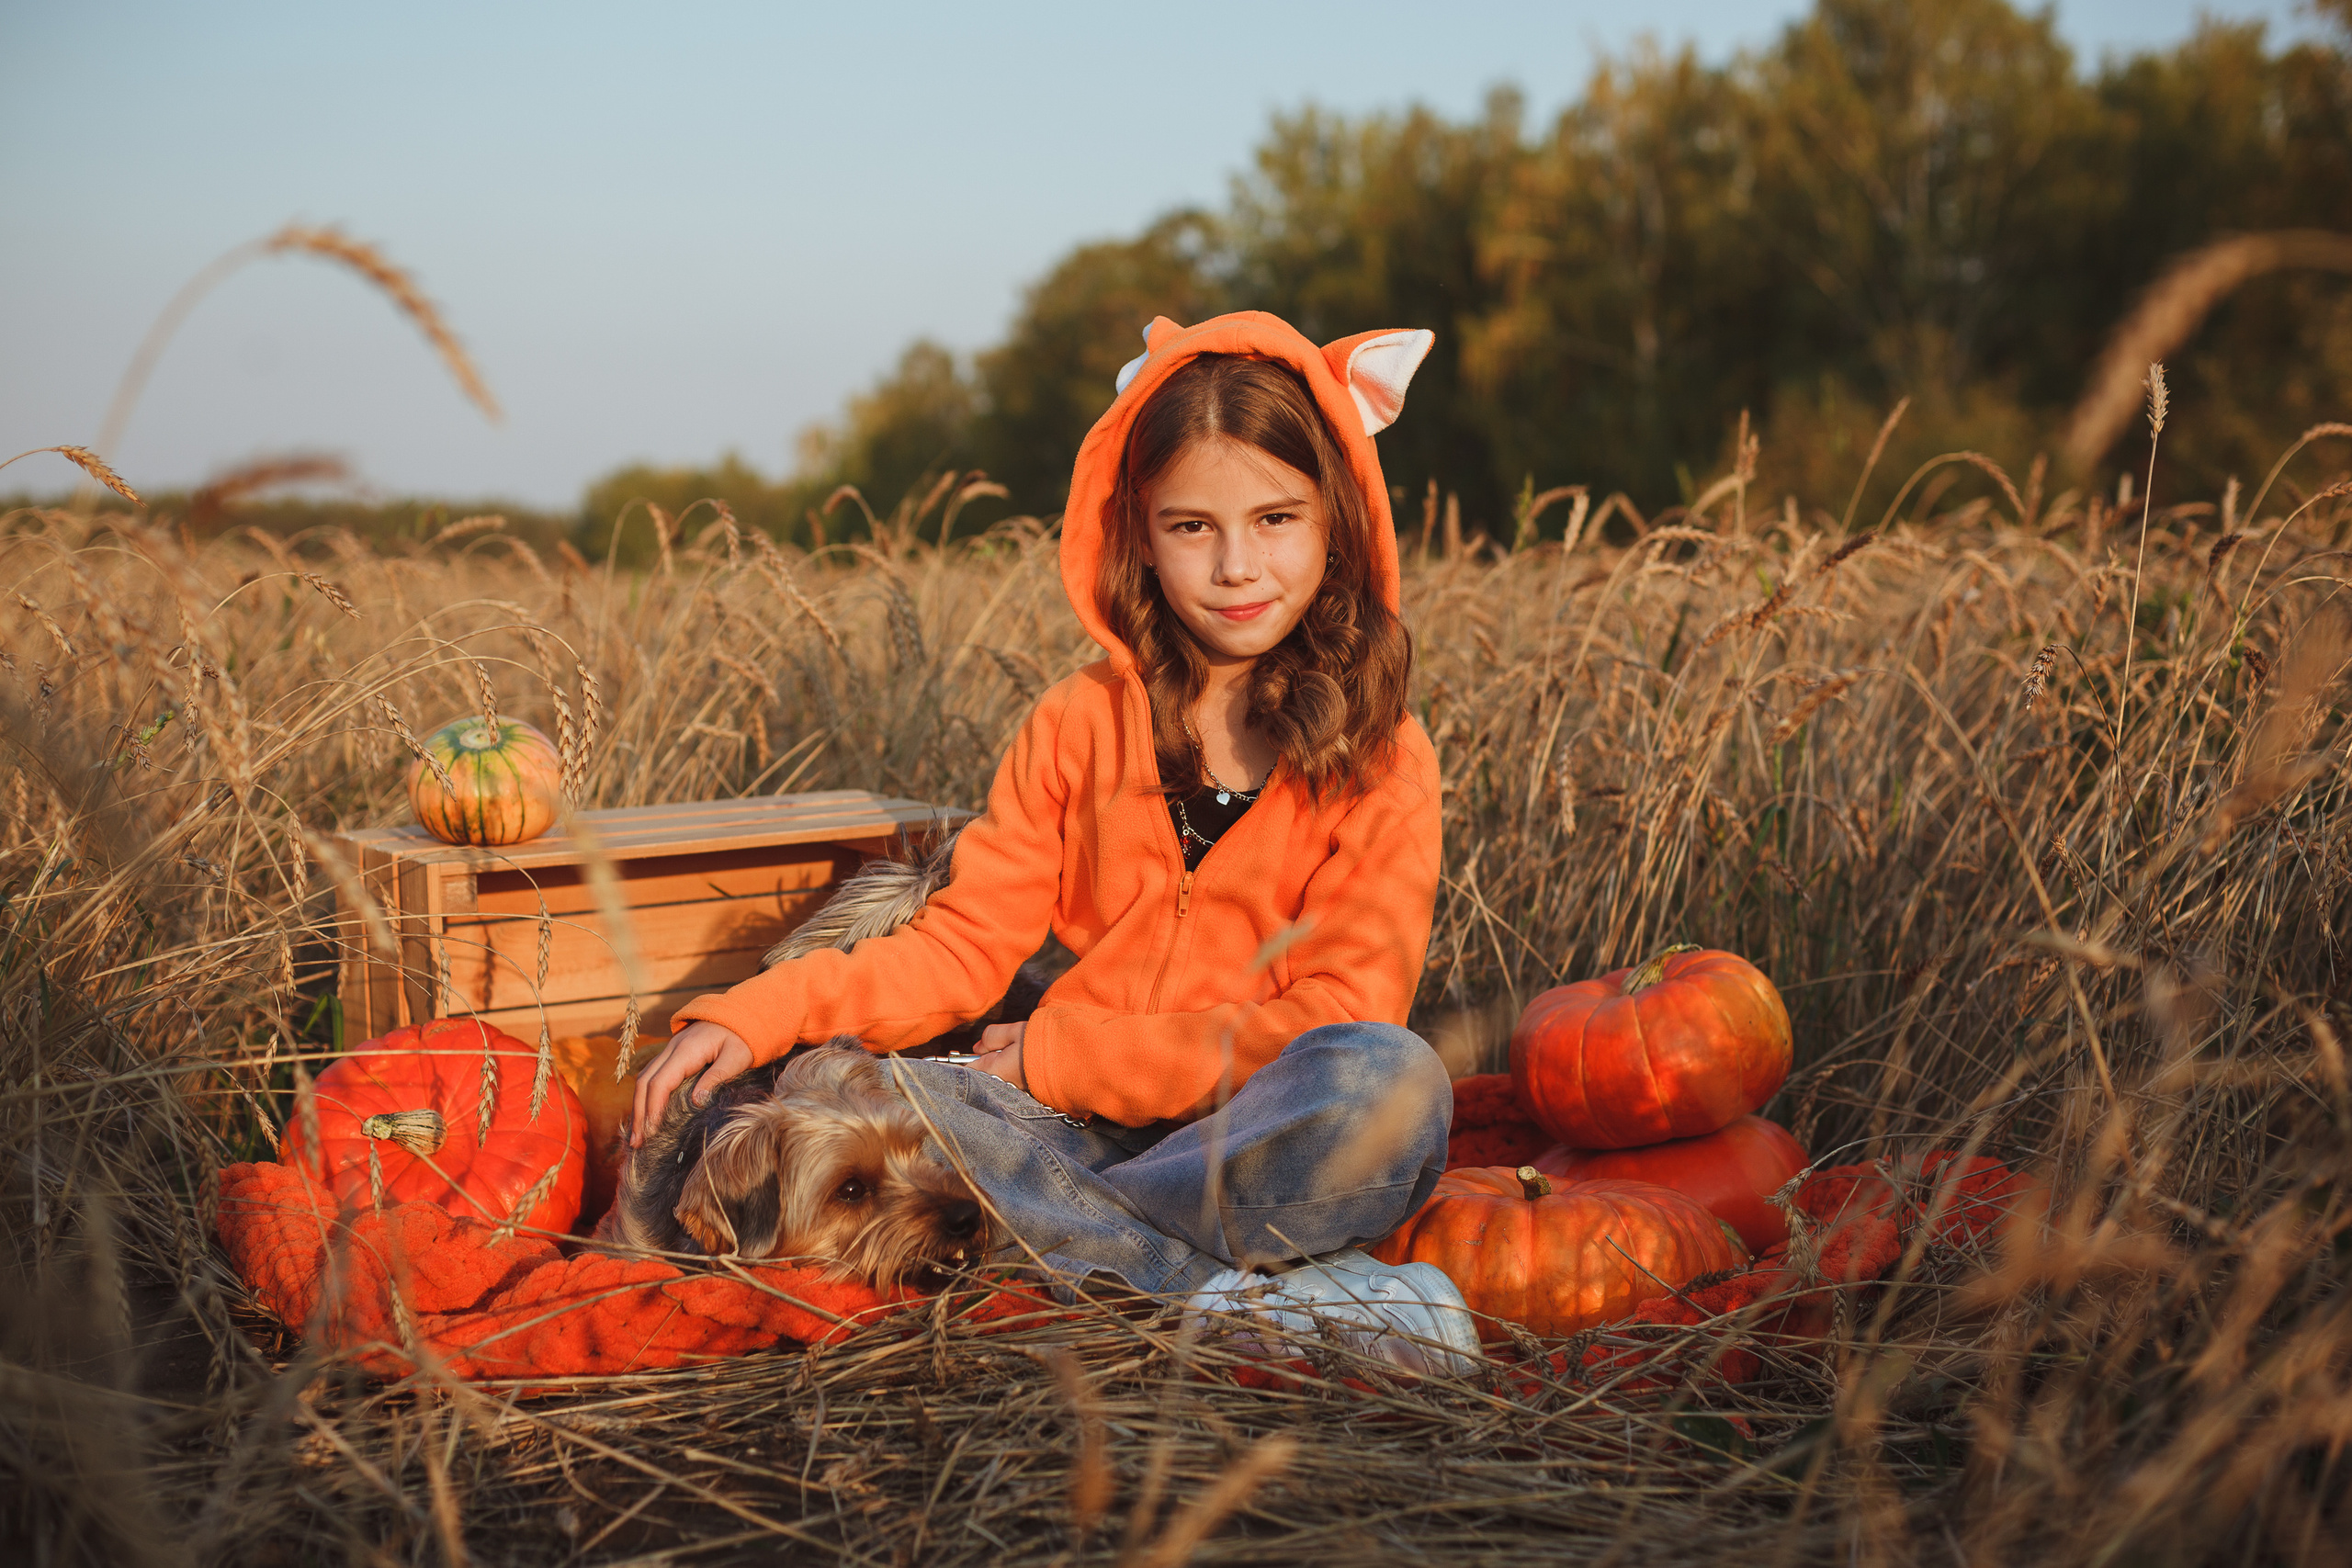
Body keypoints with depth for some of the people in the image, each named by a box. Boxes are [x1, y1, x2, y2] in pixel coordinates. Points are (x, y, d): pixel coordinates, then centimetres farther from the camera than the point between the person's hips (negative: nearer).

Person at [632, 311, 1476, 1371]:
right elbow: (961, 946, 7)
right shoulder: (1080, 724, 8)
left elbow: (1342, 1019, -8)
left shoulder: (1381, 762, 0)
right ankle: (1252, 1300, -27)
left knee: (1395, 1079, -35)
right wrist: (754, 1016, -9)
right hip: (1090, 1130, 3)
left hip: (1273, 1142, -2)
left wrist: (1057, 1054, -11)